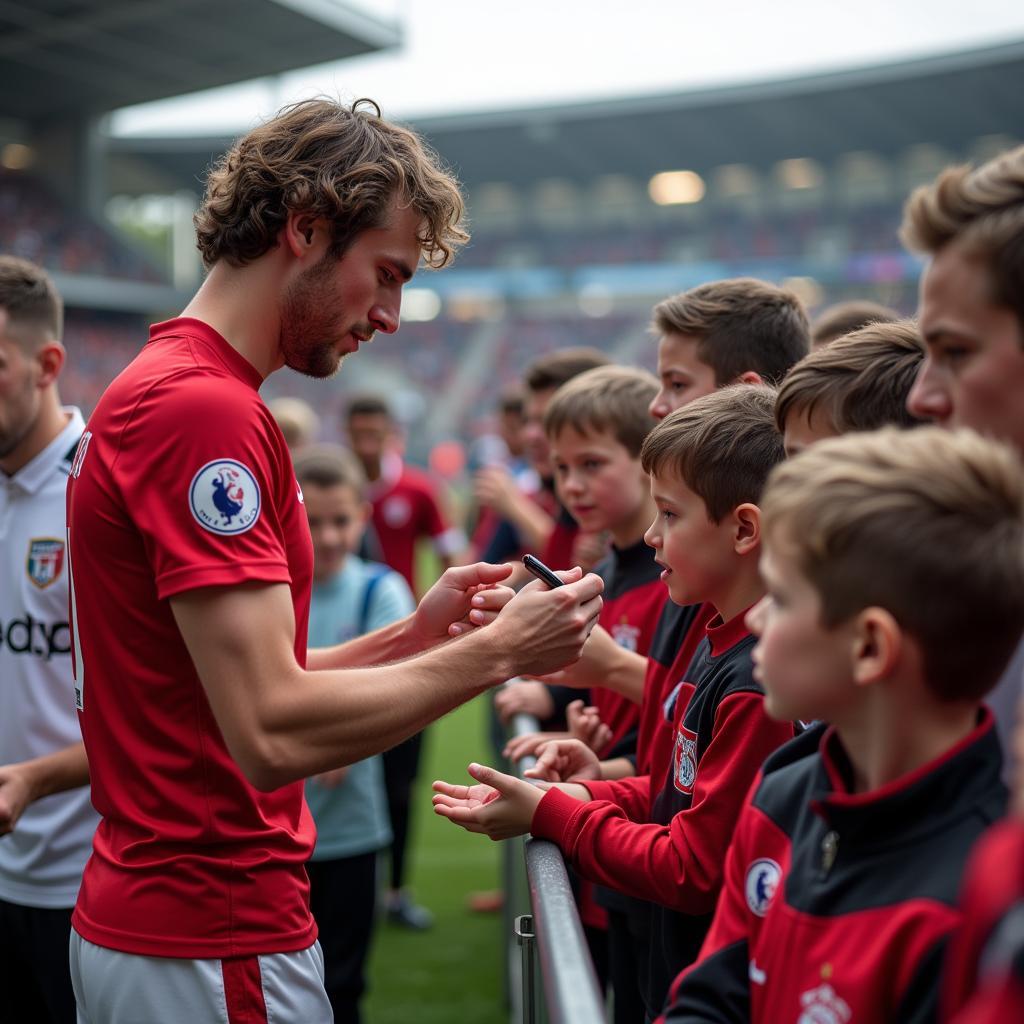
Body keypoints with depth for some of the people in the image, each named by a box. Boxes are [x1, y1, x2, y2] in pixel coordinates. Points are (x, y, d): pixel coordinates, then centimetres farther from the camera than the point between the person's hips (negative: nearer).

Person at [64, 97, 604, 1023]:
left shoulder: (166, 390, 11)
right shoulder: (202, 408, -20)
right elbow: (271, 731, -26)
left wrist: (416, 632, 4)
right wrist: (495, 651, -17)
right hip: (214, 946, -9)